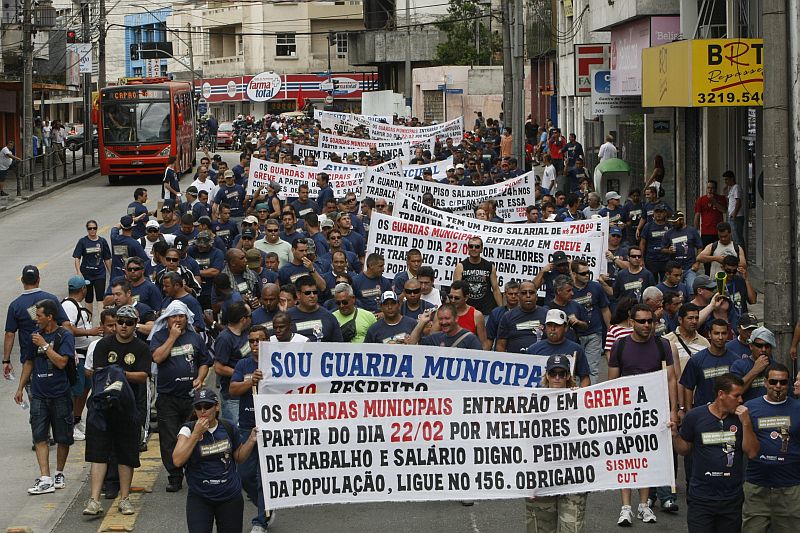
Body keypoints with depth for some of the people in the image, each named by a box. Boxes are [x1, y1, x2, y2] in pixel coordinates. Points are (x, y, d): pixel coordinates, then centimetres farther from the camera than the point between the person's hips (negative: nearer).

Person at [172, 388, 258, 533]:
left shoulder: (228, 428, 0)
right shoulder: (188, 430, -8)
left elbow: (239, 457, 13)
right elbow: (177, 461, -21)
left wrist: (251, 441, -4)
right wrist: (196, 434, -24)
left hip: (230, 497, 2)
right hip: (199, 498, -2)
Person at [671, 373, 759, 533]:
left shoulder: (740, 418, 2)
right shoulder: (695, 416, -3)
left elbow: (752, 453, -3)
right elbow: (685, 450, 7)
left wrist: (746, 423, -12)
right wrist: (675, 435, -13)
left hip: (732, 500, 2)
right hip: (701, 499, -2)